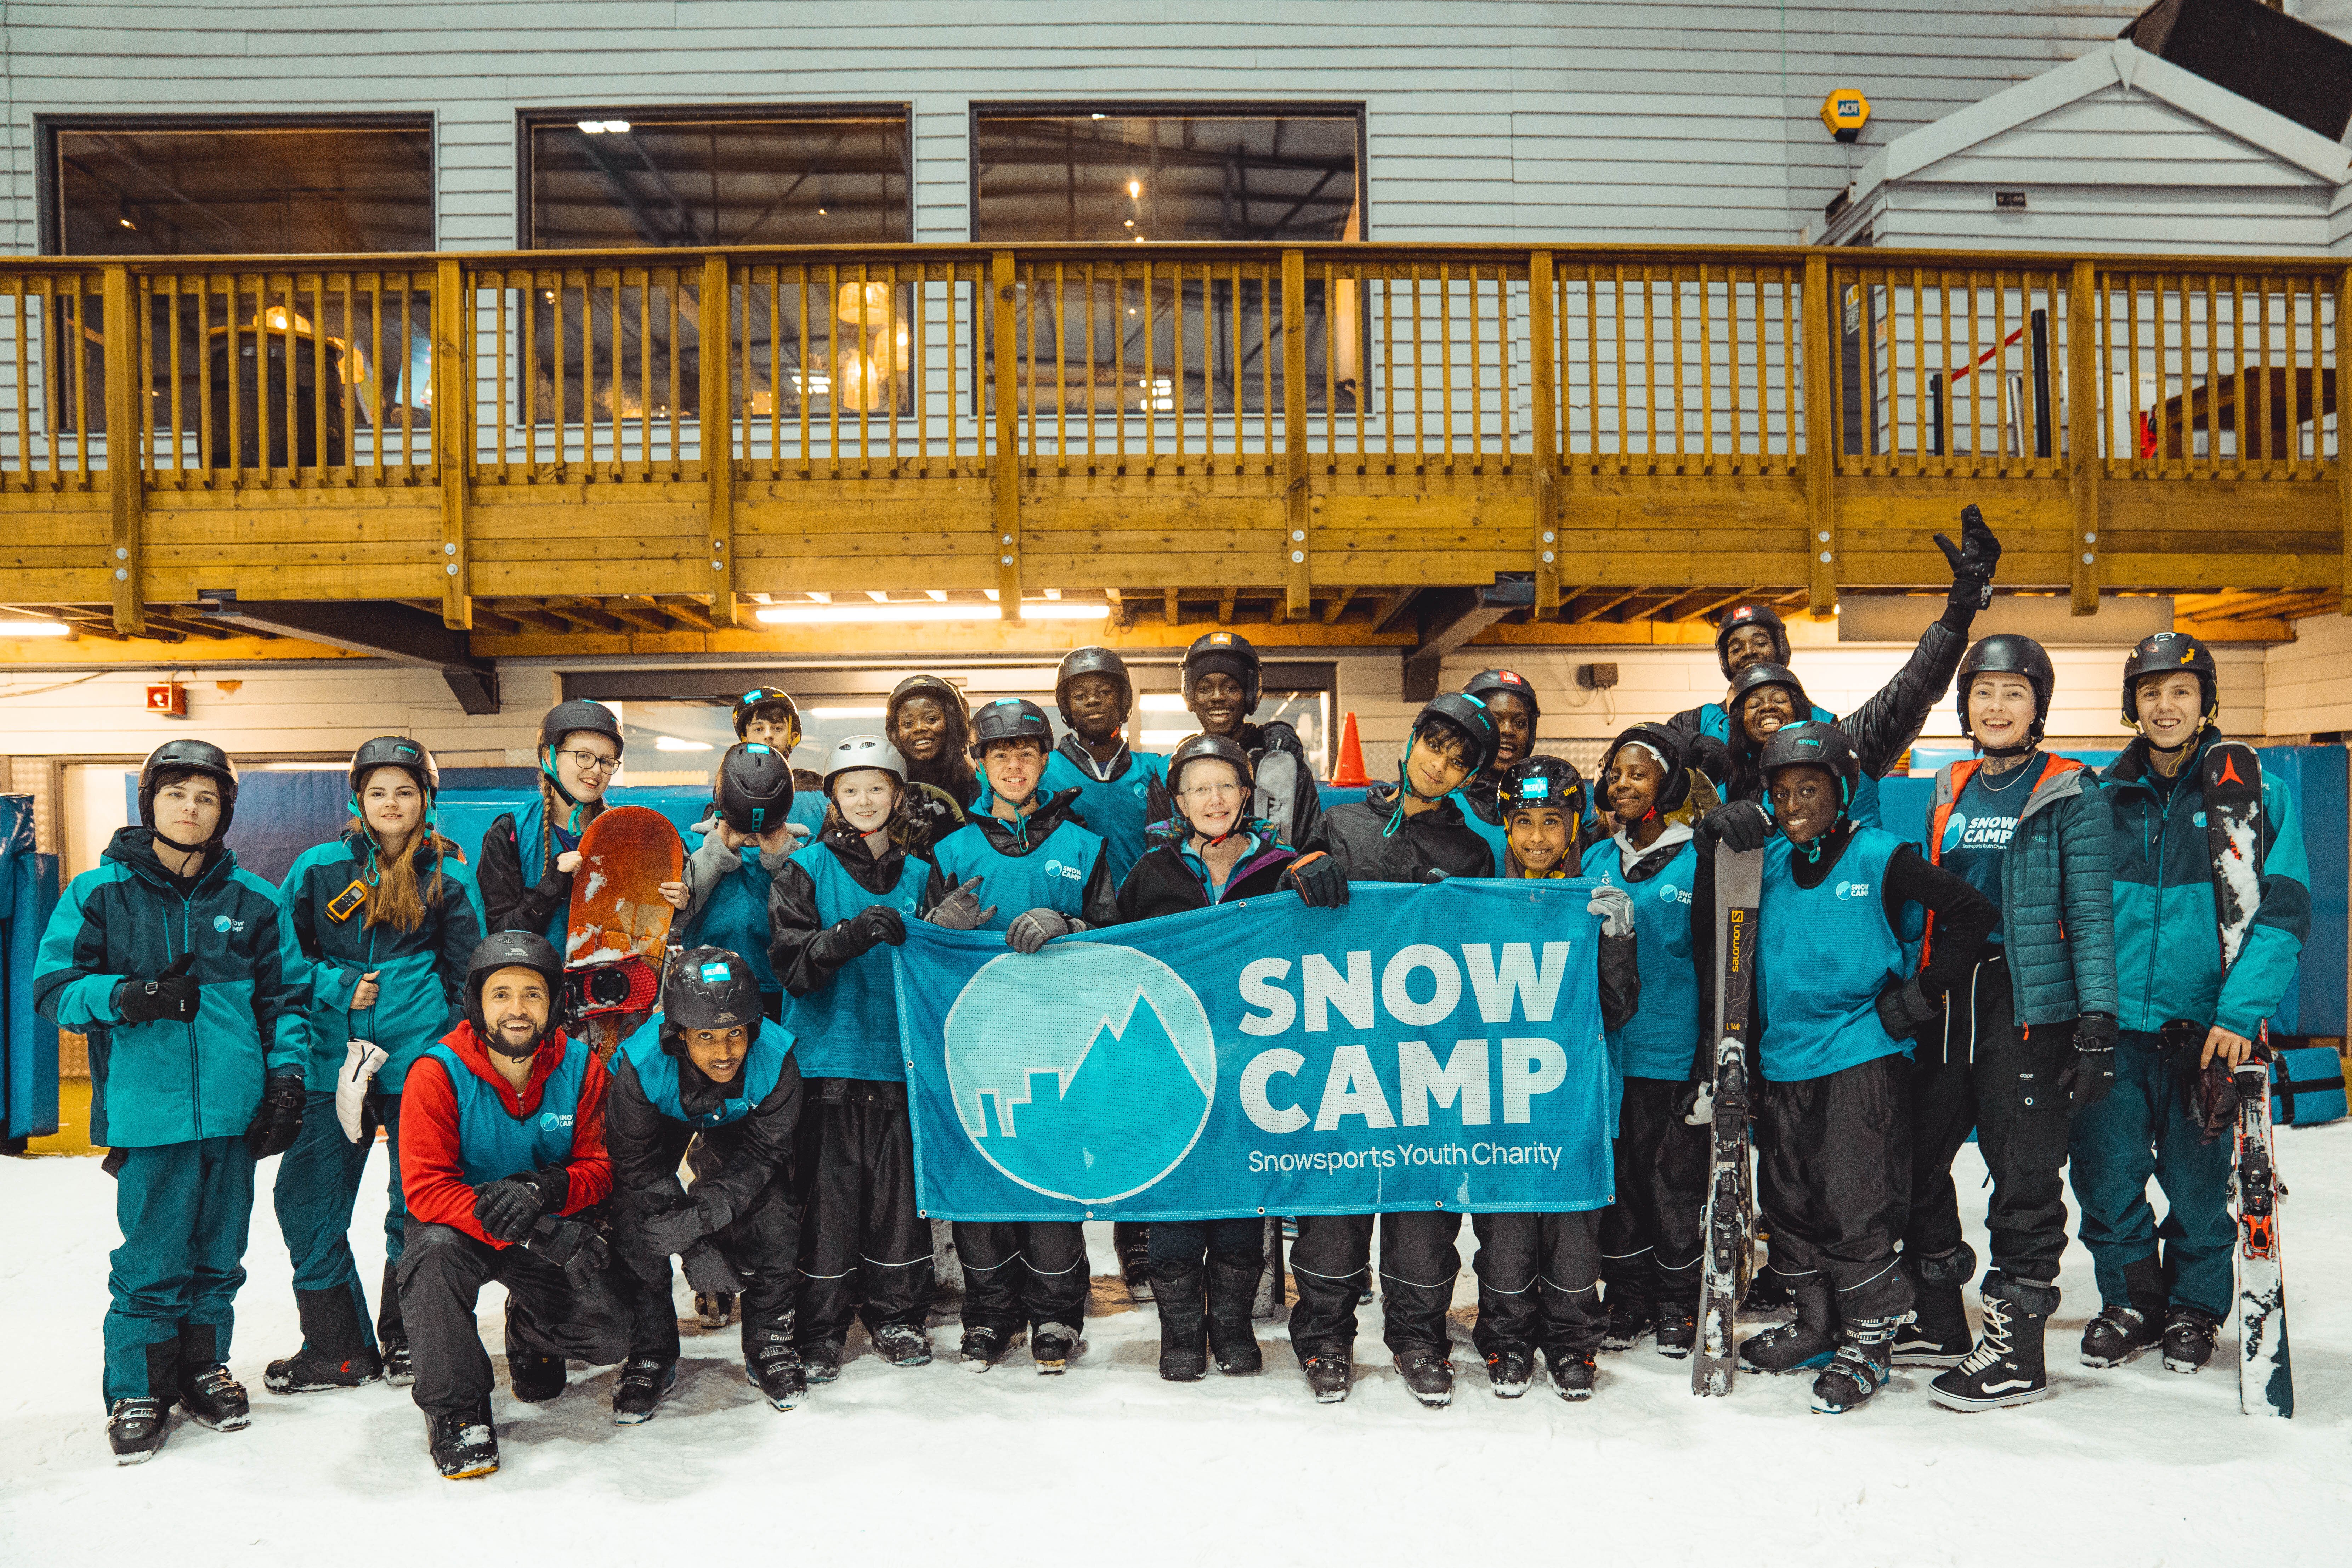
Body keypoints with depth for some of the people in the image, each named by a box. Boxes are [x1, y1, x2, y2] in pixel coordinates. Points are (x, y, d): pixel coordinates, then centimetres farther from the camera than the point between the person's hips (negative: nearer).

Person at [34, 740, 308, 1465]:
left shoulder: (255, 900, 6)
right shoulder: (98, 894, 1)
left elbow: (284, 997, 11)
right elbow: (54, 989, 0)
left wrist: (287, 1077, 2)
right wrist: (124, 997, -18)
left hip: (235, 1110, 3)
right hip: (148, 1111, -2)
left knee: (219, 1252, 12)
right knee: (152, 1258, 1)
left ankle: (203, 1366, 30)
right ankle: (138, 1389, 18)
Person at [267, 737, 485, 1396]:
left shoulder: (450, 875, 6)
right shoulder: (320, 867, 7)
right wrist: (340, 988, -5)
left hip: (420, 1057, -1)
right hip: (333, 1057, 1)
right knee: (306, 1198, 0)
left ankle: (405, 1341, 23)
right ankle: (337, 1348, 16)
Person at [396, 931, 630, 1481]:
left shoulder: (580, 1067, -9)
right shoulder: (438, 1073, -18)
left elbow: (597, 1168, -6)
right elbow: (426, 1189, -25)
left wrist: (545, 1190, -31)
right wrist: (535, 1232, -36)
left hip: (554, 1231, 2)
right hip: (460, 1223, -2)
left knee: (610, 1334, -16)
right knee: (435, 1248, -37)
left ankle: (530, 1333, 23)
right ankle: (454, 1407, -15)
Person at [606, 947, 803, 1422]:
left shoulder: (775, 1060, -36)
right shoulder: (641, 1064, -38)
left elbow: (762, 1154, -26)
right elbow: (639, 1163, -28)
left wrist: (705, 1212, -42)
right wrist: (695, 1245, -35)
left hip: (739, 1124, 1)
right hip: (662, 1122, 0)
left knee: (773, 1210, -18)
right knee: (636, 1214, -20)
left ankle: (770, 1343, 2)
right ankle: (650, 1354, 0)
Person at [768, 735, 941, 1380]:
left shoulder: (917, 874, 11)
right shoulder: (805, 870, 2)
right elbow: (791, 963, -10)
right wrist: (851, 935, -23)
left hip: (898, 1059, 3)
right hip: (827, 1056, -2)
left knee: (899, 1189, 5)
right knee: (827, 1192, -1)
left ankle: (895, 1315, 21)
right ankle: (821, 1328, 13)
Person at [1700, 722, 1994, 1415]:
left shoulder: (1879, 857, -6)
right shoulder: (1769, 861, 8)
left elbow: (1972, 911, -5)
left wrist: (1922, 993, -8)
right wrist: (1716, 847, -4)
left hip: (1863, 1059, -6)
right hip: (1784, 1060, 6)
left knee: (1854, 1207, -5)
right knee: (1789, 1202, 14)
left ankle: (1870, 1339, 11)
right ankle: (1816, 1325, 30)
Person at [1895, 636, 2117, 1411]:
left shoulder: (2070, 794, -3)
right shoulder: (1948, 791, 12)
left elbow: (2090, 912, -7)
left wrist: (2096, 1021, -13)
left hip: (2030, 1004, -6)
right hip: (1946, 1000, 6)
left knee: (2023, 1173, -1)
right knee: (1915, 1157, 10)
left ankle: (2017, 1352, 10)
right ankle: (1939, 1323, 26)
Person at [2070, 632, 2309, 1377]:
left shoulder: (2257, 793, -1)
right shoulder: (2103, 799, 6)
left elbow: (2283, 910, -8)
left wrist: (2240, 1011, -18)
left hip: (2201, 1027, -2)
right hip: (2109, 1024, 2)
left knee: (2197, 1182, 8)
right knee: (2106, 1174, 4)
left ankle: (2194, 1308, 31)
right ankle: (2130, 1302, 27)